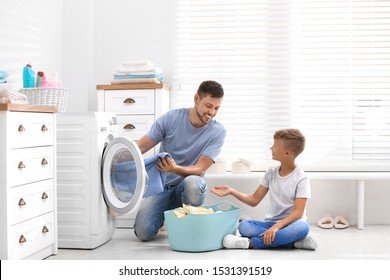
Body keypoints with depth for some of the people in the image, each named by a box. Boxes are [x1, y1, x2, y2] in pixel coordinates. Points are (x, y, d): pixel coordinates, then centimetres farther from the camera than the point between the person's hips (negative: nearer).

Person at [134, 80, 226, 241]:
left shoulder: (217, 132, -10)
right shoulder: (171, 118, -8)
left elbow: (199, 169, -16)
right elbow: (140, 147, -5)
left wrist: (175, 169, -37)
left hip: (187, 186, -1)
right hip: (161, 187, 1)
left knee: (193, 183, -38)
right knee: (143, 232, -20)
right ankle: (163, 216, 17)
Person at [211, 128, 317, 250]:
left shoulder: (301, 178, -8)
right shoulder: (271, 173, 8)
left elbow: (298, 212, -17)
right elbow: (254, 200, 13)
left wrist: (276, 227, -31)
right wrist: (232, 191, 0)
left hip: (290, 224, -4)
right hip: (271, 223, 4)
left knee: (302, 227, -39)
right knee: (244, 226, -25)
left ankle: (251, 242, -32)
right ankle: (293, 241, -26)